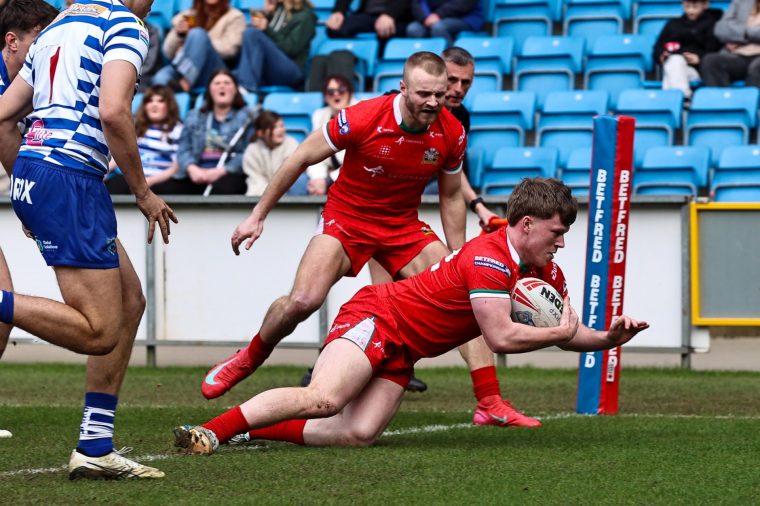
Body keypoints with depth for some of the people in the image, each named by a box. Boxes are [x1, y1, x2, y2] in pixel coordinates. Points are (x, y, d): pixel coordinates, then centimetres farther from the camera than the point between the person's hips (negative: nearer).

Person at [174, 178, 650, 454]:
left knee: (359, 433, -15)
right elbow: (501, 336, -26)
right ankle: (212, 429, -27)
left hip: (401, 353, 8)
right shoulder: (489, 259, -21)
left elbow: (568, 332, 19)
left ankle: (252, 429, -6)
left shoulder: (546, 272, 9)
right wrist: (561, 332, -13)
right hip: (376, 315, -8)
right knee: (324, 399, -32)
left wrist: (608, 337, -1)